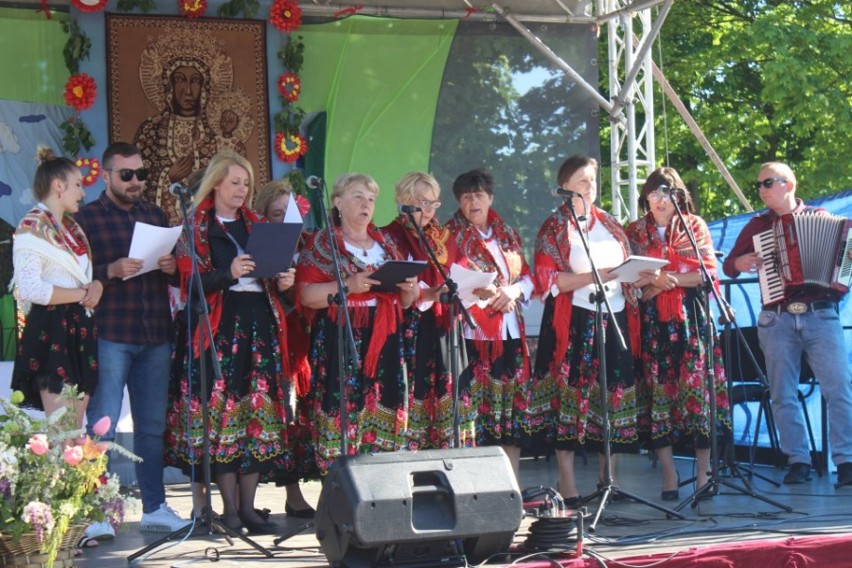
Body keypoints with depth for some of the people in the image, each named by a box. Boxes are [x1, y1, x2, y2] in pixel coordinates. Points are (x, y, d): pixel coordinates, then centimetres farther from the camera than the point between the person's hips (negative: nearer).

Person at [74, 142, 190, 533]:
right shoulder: (86, 218, 2)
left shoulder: (155, 215, 17)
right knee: (103, 427, -5)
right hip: (109, 335, -5)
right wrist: (111, 271, -21)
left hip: (156, 335, 5)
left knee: (152, 426, 9)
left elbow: (178, 276, 18)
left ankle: (154, 508, 16)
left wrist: (172, 268, -4)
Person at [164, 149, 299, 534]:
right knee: (221, 411, -7)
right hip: (218, 327, -5)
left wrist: (281, 282, -1)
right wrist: (228, 274, -22)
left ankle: (248, 506, 6)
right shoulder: (196, 228, 2)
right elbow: (190, 283, -8)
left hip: (259, 326, 5)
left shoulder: (255, 225, 18)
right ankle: (229, 508, 0)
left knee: (258, 413, 1)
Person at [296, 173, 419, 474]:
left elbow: (404, 302, 22)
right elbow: (306, 295, -7)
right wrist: (348, 285, -19)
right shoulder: (322, 244, 3)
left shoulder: (386, 244, 18)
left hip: (385, 343, 5)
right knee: (342, 415, -10)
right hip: (340, 342, -5)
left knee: (384, 418, 0)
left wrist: (409, 287, 0)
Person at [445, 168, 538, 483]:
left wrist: (513, 291, -5)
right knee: (474, 409, -9)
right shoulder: (452, 235, 4)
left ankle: (513, 479, 12)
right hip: (472, 331, -5)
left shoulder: (507, 234, 17)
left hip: (510, 329, 5)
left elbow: (528, 277, 16)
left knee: (513, 402, 6)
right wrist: (484, 291, -19)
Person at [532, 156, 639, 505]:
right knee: (570, 396, -6)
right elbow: (549, 279, -8)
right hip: (574, 322, -5)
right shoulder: (554, 229, 3)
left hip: (615, 317, 5)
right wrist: (593, 276, -18)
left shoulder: (610, 224, 18)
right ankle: (568, 485, -2)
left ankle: (607, 479, 12)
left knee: (614, 395, 3)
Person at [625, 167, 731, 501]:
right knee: (657, 391, -3)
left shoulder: (694, 226, 10)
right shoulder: (634, 232, 13)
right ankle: (669, 475, 2)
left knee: (698, 387, -6)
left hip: (691, 317, -1)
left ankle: (703, 473, 0)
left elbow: (709, 272, 1)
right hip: (651, 320, 1)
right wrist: (650, 286, -13)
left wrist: (673, 280, -13)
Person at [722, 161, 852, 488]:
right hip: (777, 320, 2)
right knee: (783, 396, 1)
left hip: (821, 316, -2)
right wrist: (739, 264, -1)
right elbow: (728, 266, 20)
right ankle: (798, 461, 8)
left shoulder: (821, 218, 10)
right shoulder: (757, 226, 14)